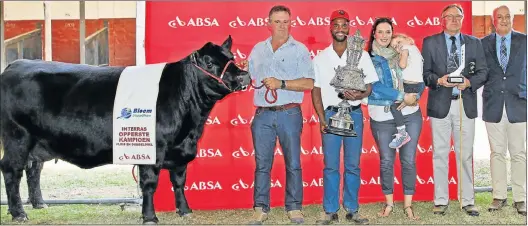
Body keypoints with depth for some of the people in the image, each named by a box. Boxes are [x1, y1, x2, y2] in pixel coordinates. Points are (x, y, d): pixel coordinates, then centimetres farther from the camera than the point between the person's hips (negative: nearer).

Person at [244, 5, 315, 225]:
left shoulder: (299, 49, 2)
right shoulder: (258, 49, 13)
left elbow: (308, 83, -7)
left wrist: (282, 84, -15)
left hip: (289, 114, -3)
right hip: (262, 115, 3)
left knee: (293, 163, 3)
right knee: (262, 163, 5)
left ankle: (294, 208, 13)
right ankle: (261, 208, 12)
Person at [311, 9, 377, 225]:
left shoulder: (361, 55, 4)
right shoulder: (320, 58, 6)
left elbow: (370, 86, 5)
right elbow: (315, 90, 6)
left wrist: (359, 95, -17)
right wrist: (322, 119, -2)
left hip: (354, 113, 0)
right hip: (330, 114, 0)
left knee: (353, 165, 4)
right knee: (330, 165, 1)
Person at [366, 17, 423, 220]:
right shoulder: (368, 58, -1)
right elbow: (375, 86, -12)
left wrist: (415, 97, -12)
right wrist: (403, 96, -17)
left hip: (410, 114, 2)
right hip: (382, 117, -2)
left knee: (409, 160, 4)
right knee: (386, 161, 6)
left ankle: (408, 205, 16)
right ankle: (389, 203, 22)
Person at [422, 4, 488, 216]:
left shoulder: (474, 43, 9)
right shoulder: (430, 42, 5)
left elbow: (483, 72, 6)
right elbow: (424, 72, 1)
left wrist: (469, 82, -14)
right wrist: (439, 80, -17)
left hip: (466, 104, 1)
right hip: (440, 104, -1)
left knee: (465, 154, 6)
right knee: (440, 154, 4)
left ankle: (468, 201, 15)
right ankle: (441, 200, 12)